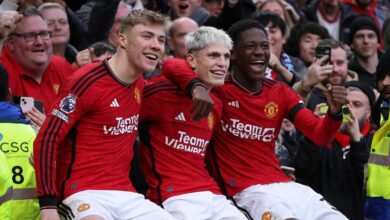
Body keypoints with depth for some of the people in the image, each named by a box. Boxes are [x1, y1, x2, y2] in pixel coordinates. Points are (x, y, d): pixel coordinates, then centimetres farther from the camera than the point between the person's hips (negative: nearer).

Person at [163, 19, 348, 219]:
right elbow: (172, 66, -18)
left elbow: (320, 136, 7)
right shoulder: (218, 87, -4)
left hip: (284, 185, 6)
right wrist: (197, 86, -39)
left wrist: (334, 112, -15)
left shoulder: (280, 93, 13)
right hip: (247, 189, -6)